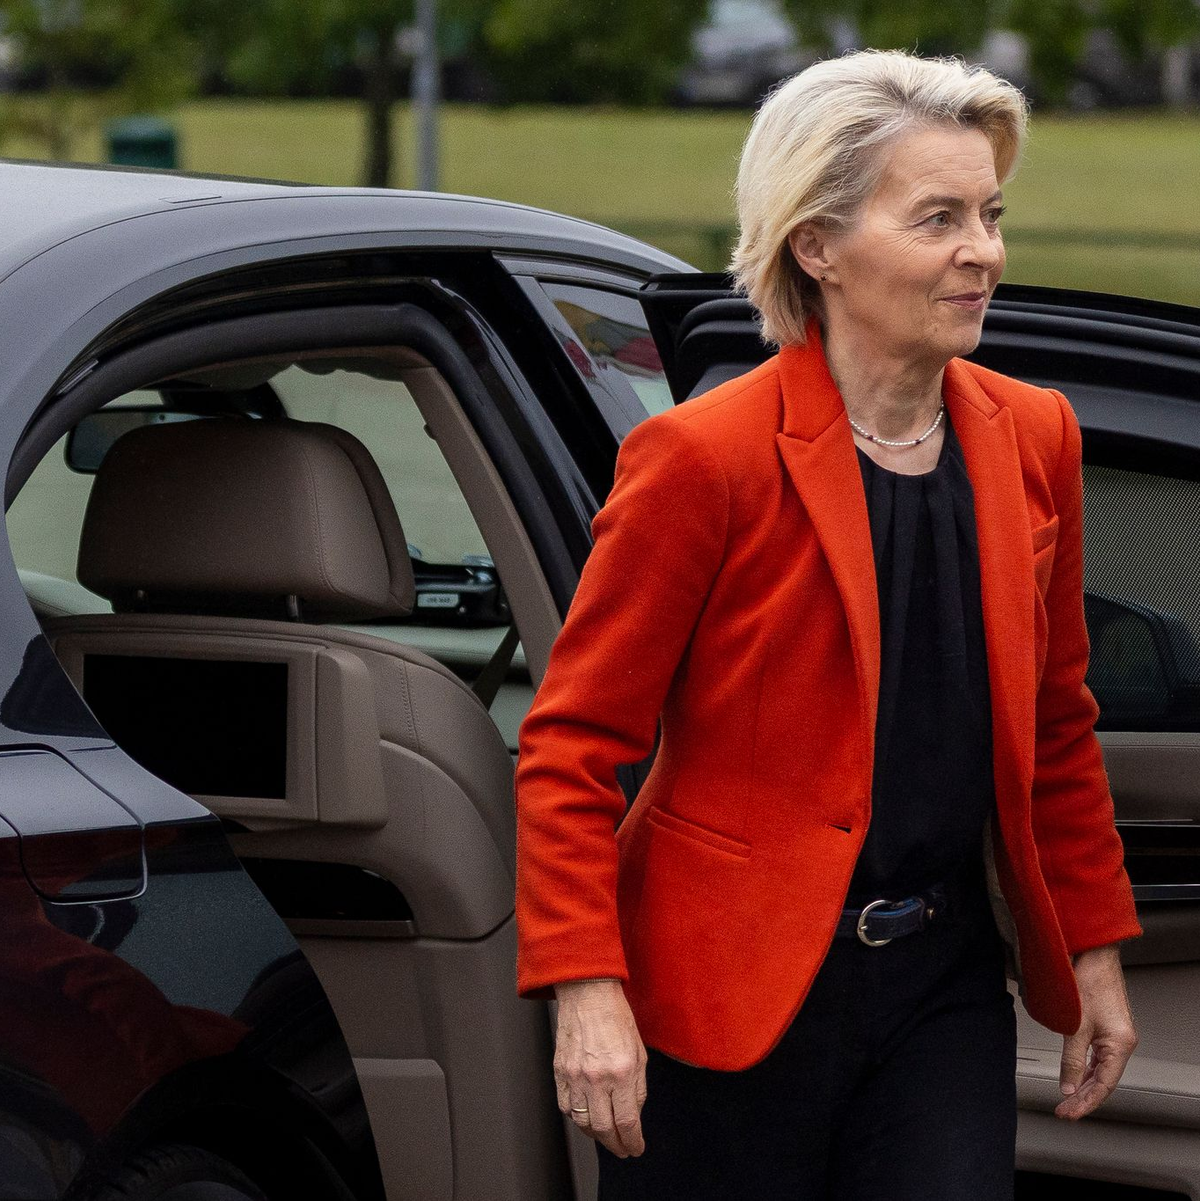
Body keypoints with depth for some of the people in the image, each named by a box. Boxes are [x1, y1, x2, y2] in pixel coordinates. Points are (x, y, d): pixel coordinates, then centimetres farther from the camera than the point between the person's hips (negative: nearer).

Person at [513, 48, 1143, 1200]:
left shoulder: (1033, 440, 5)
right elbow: (569, 749, -10)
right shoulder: (701, 457, -12)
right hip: (728, 995, -4)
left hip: (945, 977, 5)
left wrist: (1092, 952, 17)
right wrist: (586, 991, -18)